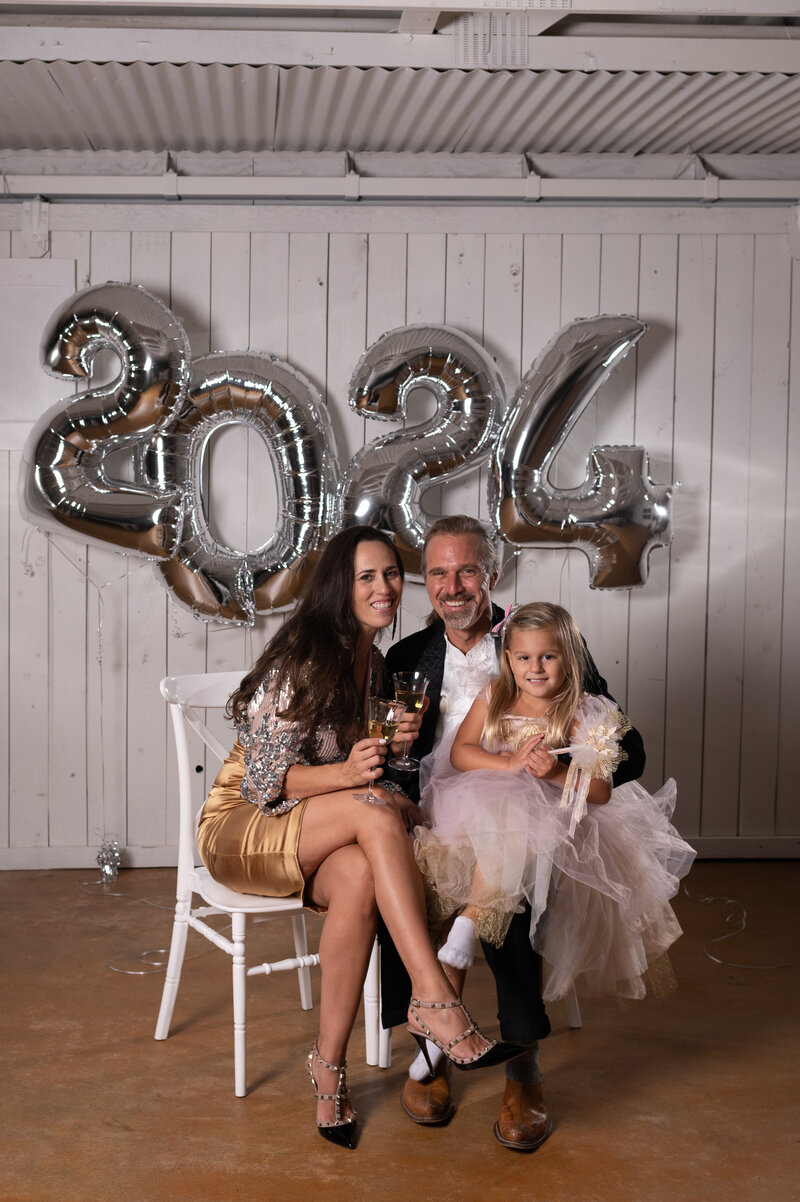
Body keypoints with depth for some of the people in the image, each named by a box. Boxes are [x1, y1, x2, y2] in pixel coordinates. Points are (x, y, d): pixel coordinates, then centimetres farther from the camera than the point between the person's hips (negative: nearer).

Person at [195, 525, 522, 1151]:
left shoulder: (374, 663, 9)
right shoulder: (303, 658, -15)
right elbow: (266, 779, -18)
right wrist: (348, 774, -33)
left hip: (319, 837, 6)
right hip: (239, 825, -6)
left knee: (359, 874, -32)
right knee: (378, 810, -33)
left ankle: (330, 1063, -24)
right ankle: (435, 1002, -36)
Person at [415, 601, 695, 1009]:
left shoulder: (579, 716, 1)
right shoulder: (492, 700, 10)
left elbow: (601, 791, -3)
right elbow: (460, 752, -1)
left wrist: (557, 772, -20)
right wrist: (511, 764, -16)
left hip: (548, 814, -3)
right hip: (483, 802, 3)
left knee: (514, 830, -34)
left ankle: (469, 920, -27)